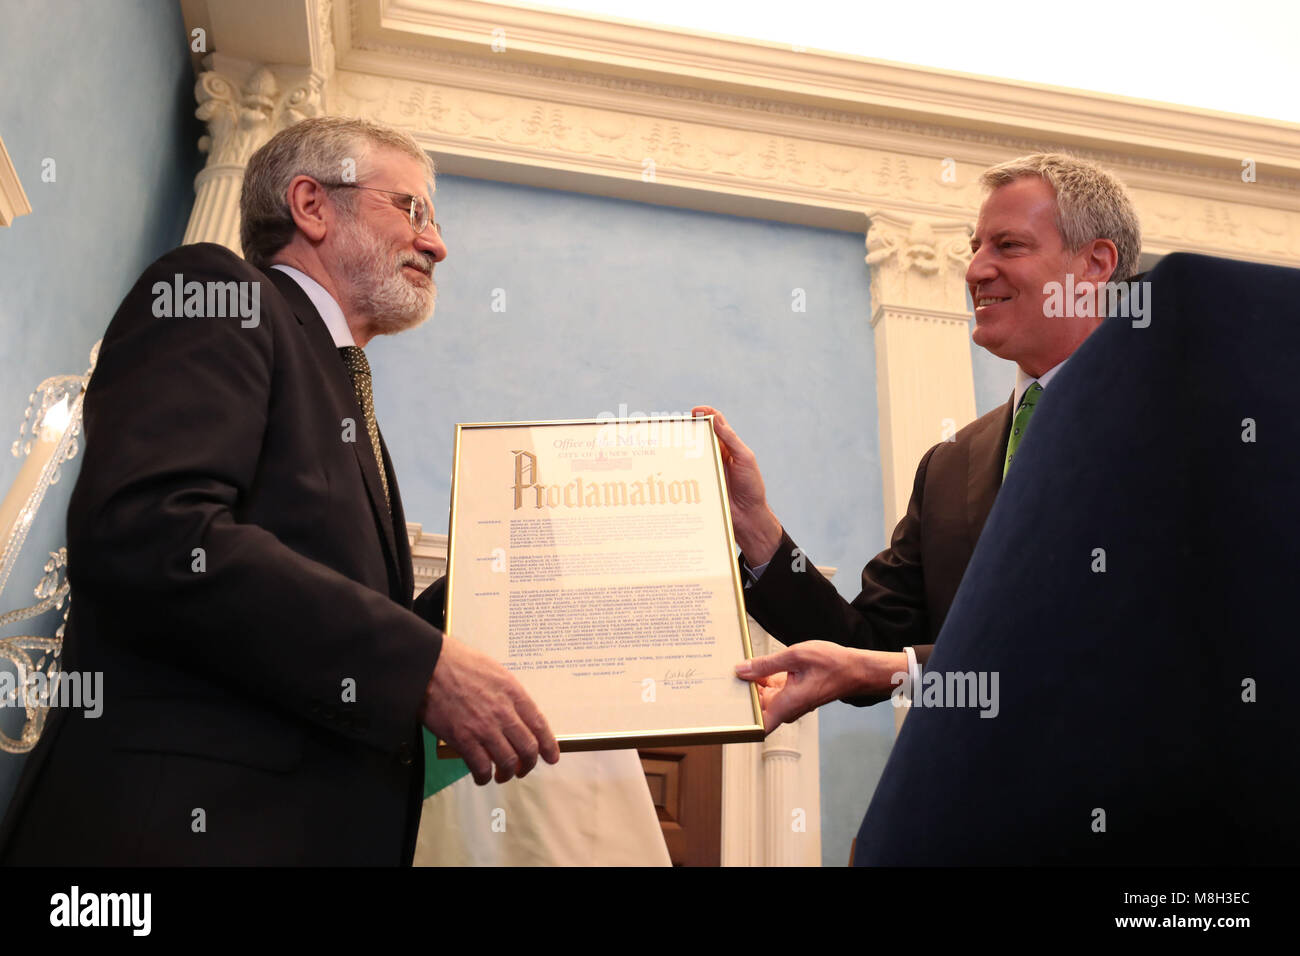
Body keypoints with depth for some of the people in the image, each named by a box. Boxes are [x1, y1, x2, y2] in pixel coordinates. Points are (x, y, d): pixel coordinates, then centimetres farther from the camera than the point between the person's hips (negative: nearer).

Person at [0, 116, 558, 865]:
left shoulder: (338, 387, 22)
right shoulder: (219, 292, -3)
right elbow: (143, 536, -21)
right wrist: (425, 665, -20)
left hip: (317, 820, 9)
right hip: (189, 818, -8)